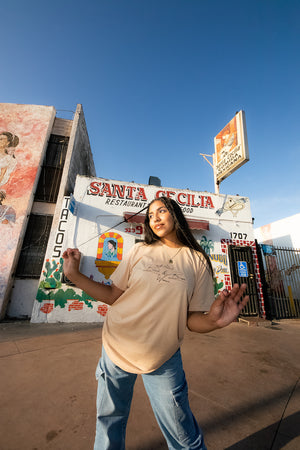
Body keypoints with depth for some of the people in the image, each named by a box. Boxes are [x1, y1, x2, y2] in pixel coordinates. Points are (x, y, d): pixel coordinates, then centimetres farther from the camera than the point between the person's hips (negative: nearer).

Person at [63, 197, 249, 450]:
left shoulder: (198, 261, -7)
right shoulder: (140, 251, -4)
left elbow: (193, 320, -6)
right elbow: (114, 296, -1)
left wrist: (212, 321, -27)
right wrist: (75, 275, -7)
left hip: (163, 359, -1)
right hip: (116, 349, 2)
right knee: (109, 421, 21)